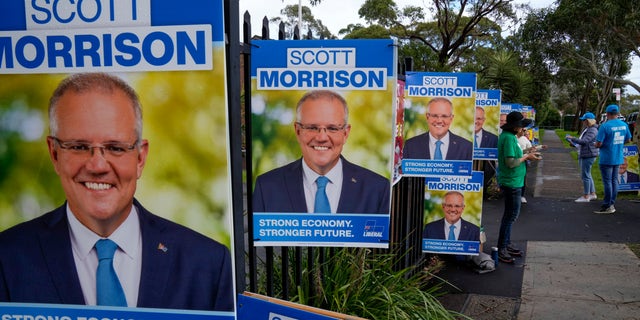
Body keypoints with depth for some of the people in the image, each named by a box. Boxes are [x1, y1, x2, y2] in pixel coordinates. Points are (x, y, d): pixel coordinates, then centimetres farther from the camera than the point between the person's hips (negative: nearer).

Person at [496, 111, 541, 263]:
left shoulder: (510, 136, 11)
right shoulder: (509, 138, -20)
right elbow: (510, 162, -25)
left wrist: (526, 154, 7)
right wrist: (526, 157, -12)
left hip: (513, 182, 10)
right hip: (511, 182, -10)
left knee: (509, 214, 18)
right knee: (511, 215, -4)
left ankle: (506, 244, 29)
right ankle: (501, 249, 3)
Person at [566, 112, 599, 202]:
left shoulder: (592, 130, -16)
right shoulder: (586, 129, 15)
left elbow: (584, 141, -23)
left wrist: (572, 138, -14)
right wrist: (573, 141, 10)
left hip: (588, 155, -11)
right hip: (583, 155, 11)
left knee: (585, 175, -5)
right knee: (587, 175, 17)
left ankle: (586, 196, 1)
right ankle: (592, 194, 25)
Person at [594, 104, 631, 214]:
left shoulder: (605, 126, -18)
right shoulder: (624, 125, 3)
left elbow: (598, 144, -20)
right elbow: (628, 140, 15)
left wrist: (596, 145, 1)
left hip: (607, 159, -6)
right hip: (618, 158, 6)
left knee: (607, 182, -1)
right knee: (614, 181, 15)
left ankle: (607, 206, 4)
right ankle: (612, 204, 22)